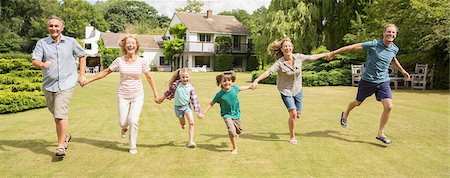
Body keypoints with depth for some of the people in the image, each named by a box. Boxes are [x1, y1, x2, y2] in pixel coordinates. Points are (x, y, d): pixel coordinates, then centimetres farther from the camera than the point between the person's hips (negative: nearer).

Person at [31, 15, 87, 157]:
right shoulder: (42, 43, 1)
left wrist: (82, 75, 9)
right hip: (49, 85, 3)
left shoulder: (70, 42, 2)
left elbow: (82, 55, 15)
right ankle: (65, 135, 40)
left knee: (60, 114, -15)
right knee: (56, 114, 17)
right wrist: (42, 64, -33)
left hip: (66, 84, -3)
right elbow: (34, 61, -9)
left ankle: (61, 146, -8)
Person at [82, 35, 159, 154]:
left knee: (133, 121, -12)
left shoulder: (142, 61, -7)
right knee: (123, 122, 1)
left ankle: (133, 147, 8)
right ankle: (124, 128, 41)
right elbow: (105, 72, 4)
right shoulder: (119, 61, -6)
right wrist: (88, 80, 3)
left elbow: (149, 78, 2)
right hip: (123, 95, 1)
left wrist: (155, 93, 3)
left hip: (138, 95, -1)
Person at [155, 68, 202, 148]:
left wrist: (198, 112, -4)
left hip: (187, 105, 0)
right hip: (178, 106, 0)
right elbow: (169, 91, 2)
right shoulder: (176, 84, -12)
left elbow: (194, 99, -3)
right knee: (183, 124, 12)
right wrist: (161, 99, 11)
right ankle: (183, 123, 52)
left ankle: (191, 141, -11)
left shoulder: (191, 87, -7)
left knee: (191, 122, -15)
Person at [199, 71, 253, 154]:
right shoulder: (220, 94, -21)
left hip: (236, 114, 5)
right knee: (232, 130, -22)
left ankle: (235, 141, 53)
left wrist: (249, 87, 27)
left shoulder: (234, 88, -11)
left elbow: (240, 88, 13)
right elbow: (211, 104, -13)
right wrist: (203, 113, -18)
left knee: (239, 130, 21)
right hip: (227, 115, -5)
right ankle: (235, 148, -1)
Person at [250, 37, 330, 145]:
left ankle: (290, 121, 44)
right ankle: (292, 137, 7)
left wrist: (325, 54, 21)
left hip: (298, 90, 4)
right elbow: (268, 72, -29)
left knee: (298, 115, 7)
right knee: (293, 114, -14)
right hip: (286, 91, -4)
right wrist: (256, 81, -43)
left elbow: (312, 57, 9)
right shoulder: (279, 63, -19)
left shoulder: (299, 57, -7)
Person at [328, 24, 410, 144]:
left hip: (383, 82, 4)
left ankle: (380, 133, 5)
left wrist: (403, 71, 33)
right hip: (368, 80, -3)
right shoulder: (374, 45, -16)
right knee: (358, 102, 15)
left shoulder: (394, 49, 2)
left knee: (388, 106, -12)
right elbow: (353, 47, -15)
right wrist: (334, 53, -17)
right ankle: (345, 115, 47)